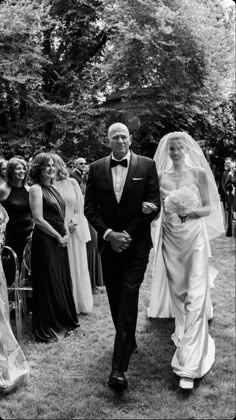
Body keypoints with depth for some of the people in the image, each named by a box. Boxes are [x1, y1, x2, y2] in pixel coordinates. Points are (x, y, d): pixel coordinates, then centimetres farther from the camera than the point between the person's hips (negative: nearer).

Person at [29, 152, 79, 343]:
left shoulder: (53, 188, 13)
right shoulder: (36, 189, -11)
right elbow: (39, 219, -17)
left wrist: (66, 233, 1)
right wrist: (59, 237, -12)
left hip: (60, 241, 8)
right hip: (45, 241, -8)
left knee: (63, 280, 13)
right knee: (49, 283, 2)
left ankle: (64, 321, 29)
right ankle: (48, 328, 16)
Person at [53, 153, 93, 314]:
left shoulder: (72, 183, 3)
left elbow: (80, 207, 4)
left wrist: (73, 223, -9)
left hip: (75, 230, 2)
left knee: (78, 267, 11)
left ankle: (81, 303, 24)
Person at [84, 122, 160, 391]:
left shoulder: (147, 165, -1)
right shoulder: (96, 168, 4)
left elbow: (154, 205, -4)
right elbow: (89, 208, 4)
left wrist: (128, 234, -11)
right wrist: (109, 233, -10)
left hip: (136, 243, -3)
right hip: (109, 243, 3)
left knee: (128, 299, -9)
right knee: (115, 299, 12)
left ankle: (119, 367, -8)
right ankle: (128, 342, 35)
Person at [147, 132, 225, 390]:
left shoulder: (199, 173, -1)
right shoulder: (160, 176, 5)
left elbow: (209, 207, 1)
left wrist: (192, 212, -18)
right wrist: (149, 207, -13)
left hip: (194, 237, -3)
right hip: (170, 239, 3)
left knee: (195, 297, -9)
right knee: (176, 292, 14)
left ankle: (189, 365, -7)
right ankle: (185, 336, 41)